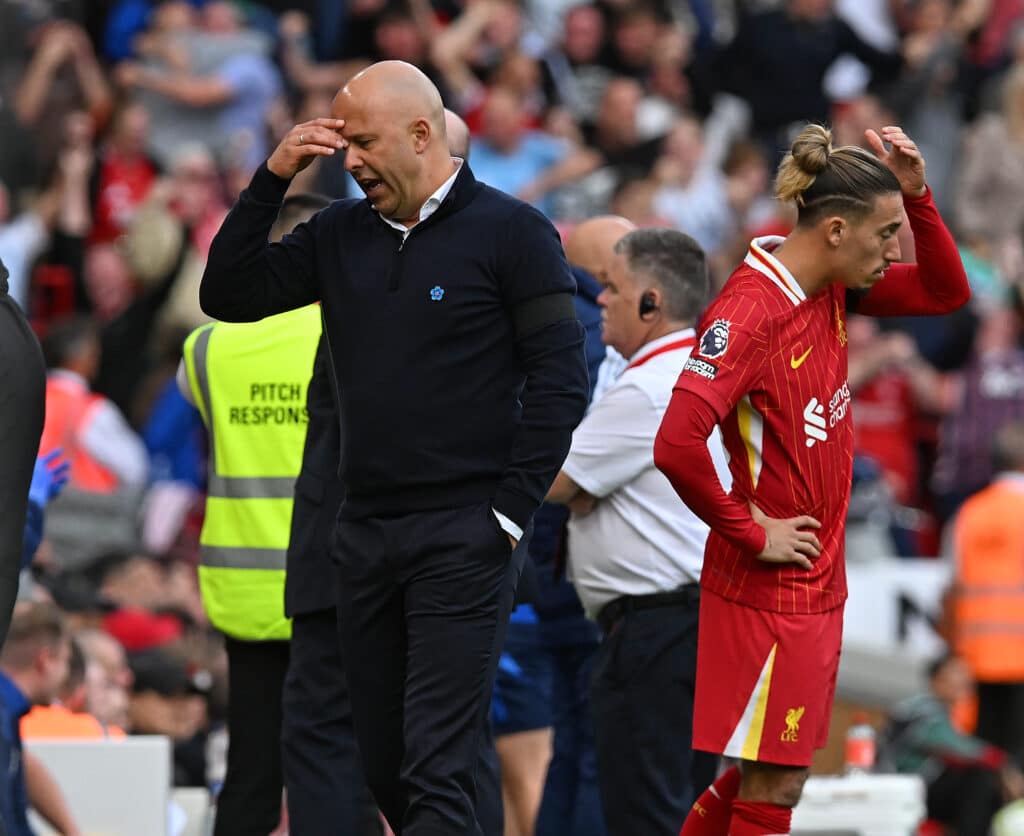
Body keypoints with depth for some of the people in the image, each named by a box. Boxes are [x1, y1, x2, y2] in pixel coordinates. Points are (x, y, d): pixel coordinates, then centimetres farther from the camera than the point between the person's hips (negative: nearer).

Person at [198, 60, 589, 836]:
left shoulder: (512, 232, -4)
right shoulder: (341, 233, 12)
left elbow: (560, 382, -6)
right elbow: (228, 294, 9)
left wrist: (510, 512, -11)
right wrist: (272, 180, 0)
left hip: (464, 538, -6)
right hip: (366, 532, 6)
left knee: (436, 766, -13)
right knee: (385, 763, 8)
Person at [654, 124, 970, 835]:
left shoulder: (832, 290, 4)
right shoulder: (750, 311, -21)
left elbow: (946, 292, 15)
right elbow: (677, 445, -30)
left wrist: (916, 194, 0)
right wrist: (751, 531, -18)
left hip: (817, 583, 9)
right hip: (768, 586, -9)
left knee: (766, 770, 15)